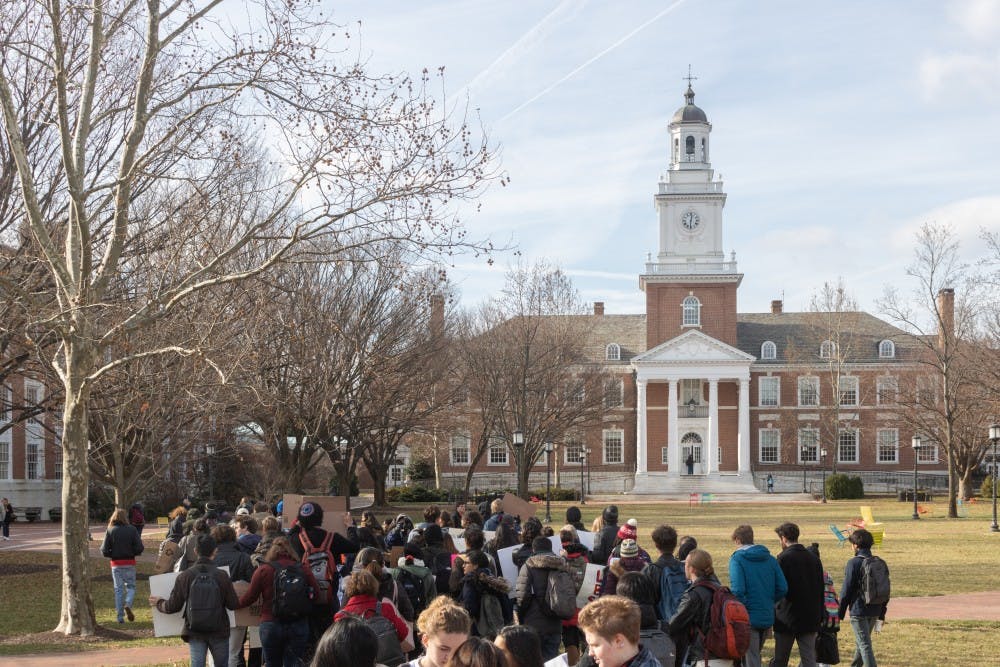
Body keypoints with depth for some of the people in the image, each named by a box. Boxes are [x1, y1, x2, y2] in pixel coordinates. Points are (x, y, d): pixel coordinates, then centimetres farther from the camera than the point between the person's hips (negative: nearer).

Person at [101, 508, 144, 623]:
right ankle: (128, 604, -17)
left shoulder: (110, 531, -4)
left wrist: (113, 555, 10)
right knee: (131, 586, 12)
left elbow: (104, 550, -8)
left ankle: (120, 616, 7)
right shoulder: (132, 530, -5)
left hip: (116, 564, 1)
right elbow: (139, 548, -9)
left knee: (118, 589, 9)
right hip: (130, 563, -1)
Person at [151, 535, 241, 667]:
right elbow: (233, 605, -7)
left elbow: (173, 606, -2)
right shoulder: (222, 576, -10)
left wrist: (159, 603, 19)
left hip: (195, 631, 1)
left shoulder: (184, 576, -7)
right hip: (219, 631, -1)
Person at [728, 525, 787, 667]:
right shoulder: (770, 559, 6)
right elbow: (782, 588, 2)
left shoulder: (737, 558, -10)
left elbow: (738, 590, -21)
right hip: (768, 617, 6)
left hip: (748, 618, -6)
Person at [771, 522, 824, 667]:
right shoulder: (814, 559, 8)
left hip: (787, 619, -5)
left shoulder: (784, 558, -11)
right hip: (810, 618, 5)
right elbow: (820, 589, 12)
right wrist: (820, 615, 16)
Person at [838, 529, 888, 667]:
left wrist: (841, 613, -4)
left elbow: (846, 590, -12)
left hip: (858, 610, -7)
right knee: (861, 642, 22)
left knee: (865, 645, -5)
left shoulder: (853, 563, -11)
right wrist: (882, 614, 19)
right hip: (874, 610, 7)